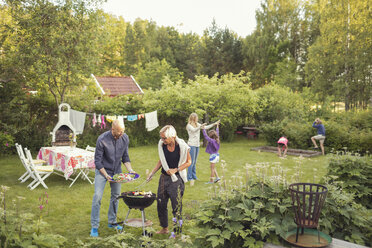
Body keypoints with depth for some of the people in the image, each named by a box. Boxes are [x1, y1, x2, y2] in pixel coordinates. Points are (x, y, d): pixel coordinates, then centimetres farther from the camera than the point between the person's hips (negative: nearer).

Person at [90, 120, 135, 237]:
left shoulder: (125, 138, -10)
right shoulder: (102, 139, -23)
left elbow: (125, 157, 2)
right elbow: (98, 161, -16)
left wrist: (130, 170, -11)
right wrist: (106, 175, -23)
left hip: (117, 170, 4)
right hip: (102, 170, -4)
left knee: (116, 196, 8)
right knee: (97, 196, -10)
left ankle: (112, 222, 25)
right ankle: (94, 226, 1)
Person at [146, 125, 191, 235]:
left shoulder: (182, 146, -15)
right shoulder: (161, 145, -2)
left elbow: (188, 162, -4)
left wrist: (175, 170, -14)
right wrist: (152, 172, 4)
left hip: (177, 179, -5)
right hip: (164, 177, 5)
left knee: (176, 205, 0)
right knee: (161, 203, 12)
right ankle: (164, 228, 30)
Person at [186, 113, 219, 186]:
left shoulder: (197, 124, 12)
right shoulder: (189, 125, -8)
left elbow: (206, 127, 15)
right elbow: (194, 130, -28)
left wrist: (214, 124, 8)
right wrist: (200, 126, -43)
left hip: (197, 145, 7)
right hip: (192, 145, -7)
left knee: (194, 162, 12)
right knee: (191, 162, -8)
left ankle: (194, 177, 19)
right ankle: (189, 178, -3)